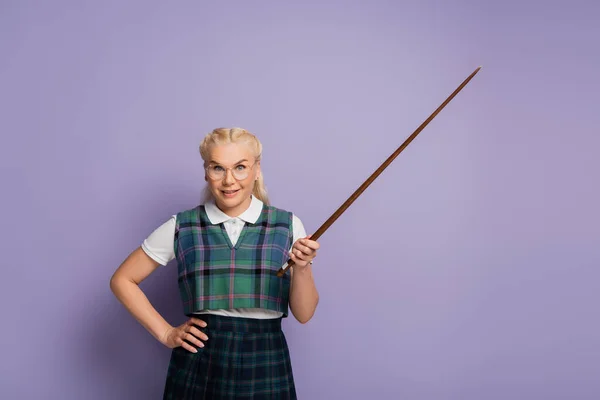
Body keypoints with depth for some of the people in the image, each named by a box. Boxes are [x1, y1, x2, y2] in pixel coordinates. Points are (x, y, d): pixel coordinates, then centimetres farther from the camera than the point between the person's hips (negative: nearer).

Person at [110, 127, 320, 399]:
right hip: (199, 365, 0)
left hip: (265, 365, 0)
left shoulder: (287, 226, 0)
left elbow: (303, 314, 1)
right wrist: (166, 334, 1)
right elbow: (122, 280, 8)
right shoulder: (181, 227, -1)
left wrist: (302, 268, -17)